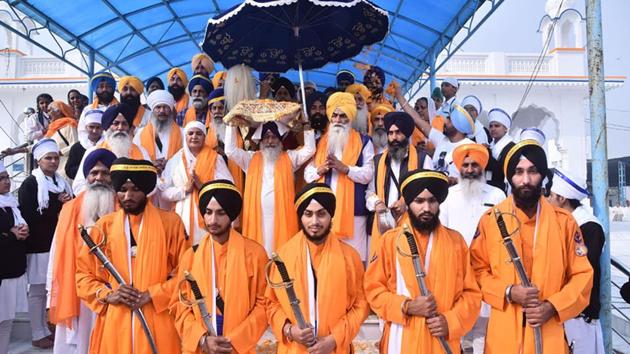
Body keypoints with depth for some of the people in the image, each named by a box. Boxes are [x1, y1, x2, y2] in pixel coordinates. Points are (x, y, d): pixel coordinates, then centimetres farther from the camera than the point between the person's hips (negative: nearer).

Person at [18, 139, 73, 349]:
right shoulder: (29, 184, -4)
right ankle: (38, 335, 12)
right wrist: (58, 205, -13)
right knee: (38, 291, 1)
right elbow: (29, 216, -12)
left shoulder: (62, 182, 13)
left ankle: (48, 330, 23)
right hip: (39, 246, -6)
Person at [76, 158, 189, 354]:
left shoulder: (170, 222, -1)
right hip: (114, 325, 2)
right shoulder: (104, 225, 6)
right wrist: (106, 295, -5)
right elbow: (83, 273, 11)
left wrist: (151, 295, -12)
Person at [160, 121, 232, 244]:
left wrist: (203, 186, -17)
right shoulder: (175, 160, 8)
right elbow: (163, 192, 4)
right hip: (183, 217, 1)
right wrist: (184, 189, -11)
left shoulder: (215, 159, 4)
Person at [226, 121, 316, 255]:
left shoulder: (289, 157, 11)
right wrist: (232, 125, -1)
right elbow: (230, 150, 4)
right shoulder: (251, 158, 12)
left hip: (281, 215, -1)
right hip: (257, 214, 1)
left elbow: (310, 149, 1)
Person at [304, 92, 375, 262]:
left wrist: (344, 168, -18)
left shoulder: (363, 142, 6)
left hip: (352, 209, -3)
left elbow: (368, 174, -5)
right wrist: (321, 169, -9)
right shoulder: (320, 142, 15)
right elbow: (307, 174, 11)